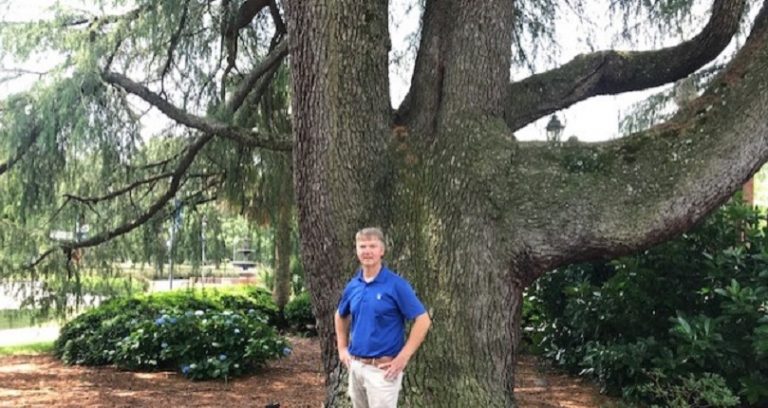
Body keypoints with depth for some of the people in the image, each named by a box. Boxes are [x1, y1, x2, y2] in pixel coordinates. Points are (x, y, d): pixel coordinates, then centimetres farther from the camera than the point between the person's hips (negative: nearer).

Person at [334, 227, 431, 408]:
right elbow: (340, 316, 25)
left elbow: (423, 320, -15)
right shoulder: (352, 286, 6)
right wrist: (342, 348, 15)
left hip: (382, 369, -6)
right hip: (355, 366, 6)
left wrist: (403, 357, -17)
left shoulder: (396, 285, -12)